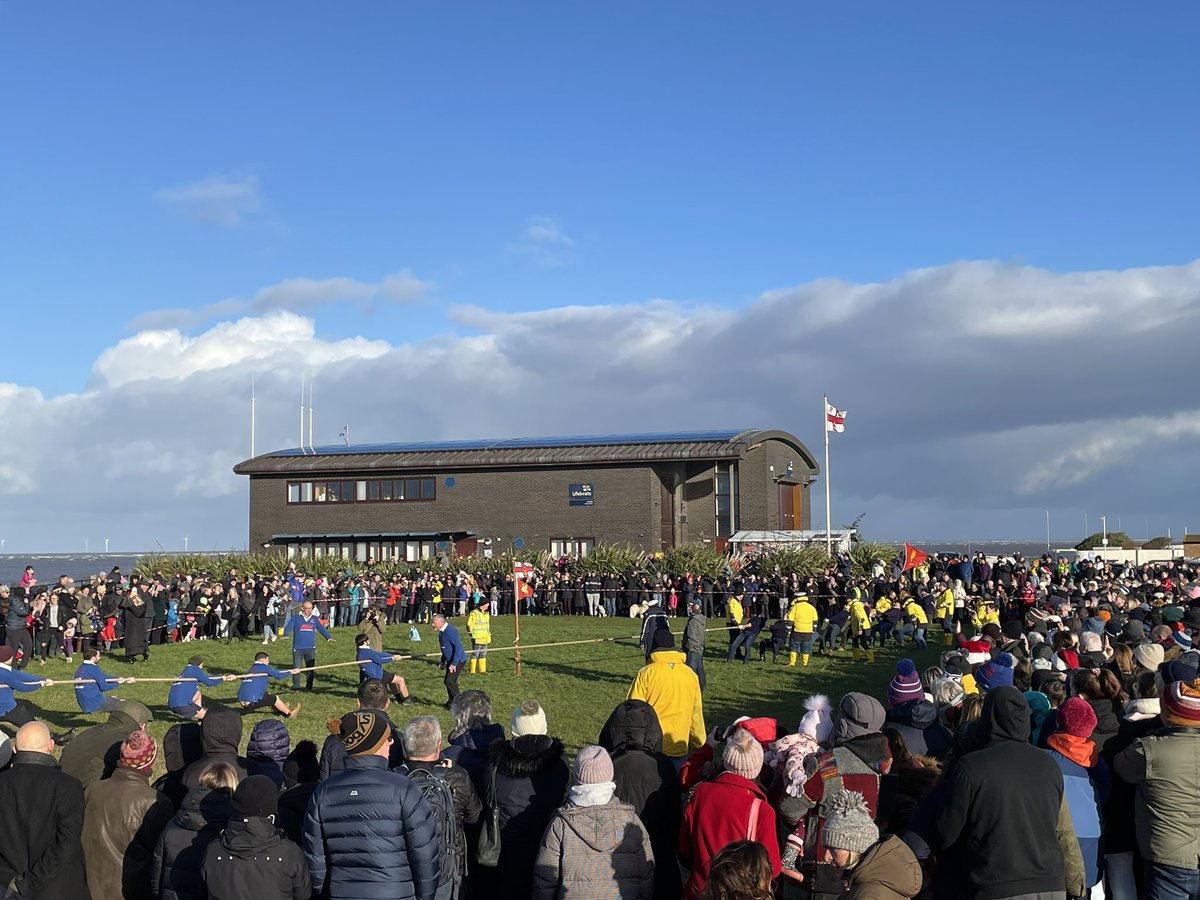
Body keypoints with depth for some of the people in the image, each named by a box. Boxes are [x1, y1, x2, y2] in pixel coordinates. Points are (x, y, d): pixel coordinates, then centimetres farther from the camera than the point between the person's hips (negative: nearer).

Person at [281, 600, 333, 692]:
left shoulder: (314, 619, 12)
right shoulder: (296, 618, 3)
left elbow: (322, 629, 9)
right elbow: (288, 627, -7)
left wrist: (329, 637, -6)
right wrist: (285, 635, -27)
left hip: (310, 648, 2)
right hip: (298, 648, -2)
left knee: (310, 668, 3)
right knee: (296, 668, 0)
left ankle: (309, 686, 13)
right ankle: (295, 686, 11)